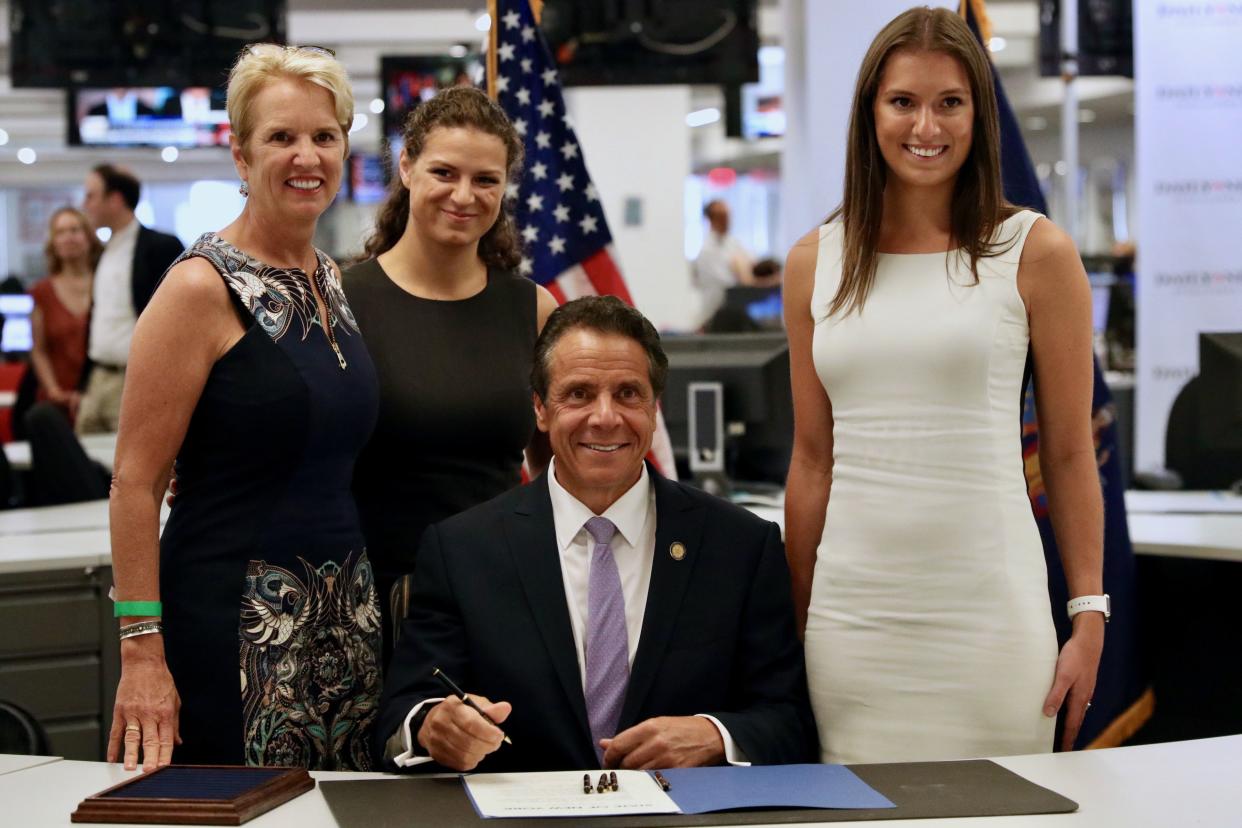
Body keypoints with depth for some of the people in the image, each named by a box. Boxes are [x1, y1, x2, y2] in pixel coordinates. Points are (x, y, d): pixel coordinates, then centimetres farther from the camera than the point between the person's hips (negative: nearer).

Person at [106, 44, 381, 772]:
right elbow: (136, 480, -13)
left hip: (344, 611, 7)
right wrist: (142, 654, -17)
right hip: (235, 618, -7)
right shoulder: (202, 288, -11)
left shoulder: (332, 280, 10)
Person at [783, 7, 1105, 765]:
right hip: (852, 612, 3)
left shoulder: (1035, 253, 0)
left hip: (988, 612, -2)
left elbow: (1070, 455, 1)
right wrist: (795, 620, 11)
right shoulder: (816, 263, 8)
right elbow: (813, 459, 12)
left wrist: (1089, 621, -3)